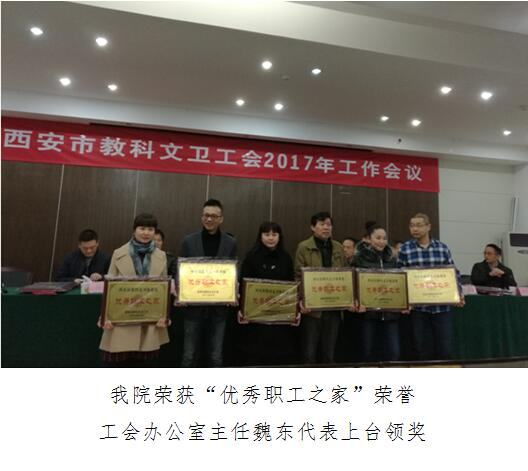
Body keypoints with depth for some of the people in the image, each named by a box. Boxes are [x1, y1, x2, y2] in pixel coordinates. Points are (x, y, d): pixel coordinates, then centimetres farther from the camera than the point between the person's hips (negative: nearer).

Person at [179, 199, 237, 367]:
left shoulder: (230, 243, 2)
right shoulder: (189, 241, 1)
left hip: (219, 307, 1)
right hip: (194, 306, 0)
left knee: (215, 357, 11)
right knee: (189, 356, 9)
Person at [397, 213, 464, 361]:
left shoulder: (442, 248, 5)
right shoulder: (405, 249, 0)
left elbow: (453, 273, 9)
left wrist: (459, 293, -5)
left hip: (442, 306, 2)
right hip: (417, 307, -1)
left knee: (444, 349, 5)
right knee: (420, 349, 7)